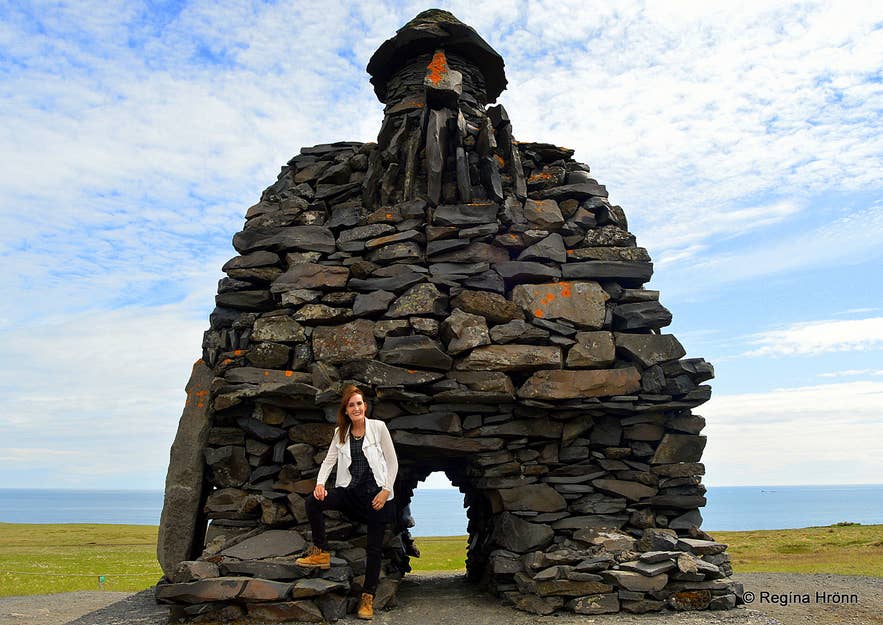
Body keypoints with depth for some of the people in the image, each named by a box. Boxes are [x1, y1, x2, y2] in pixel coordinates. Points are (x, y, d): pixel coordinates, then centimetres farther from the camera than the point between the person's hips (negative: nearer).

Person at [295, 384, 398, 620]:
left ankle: (368, 597, 17)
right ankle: (321, 553, -5)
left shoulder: (378, 427, -6)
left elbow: (392, 461, -4)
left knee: (375, 547, 2)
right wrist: (320, 483, -16)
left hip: (376, 492, -3)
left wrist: (385, 490, -11)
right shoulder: (340, 432, 6)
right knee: (313, 502, -20)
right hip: (350, 490, 3)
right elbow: (329, 460, 2)